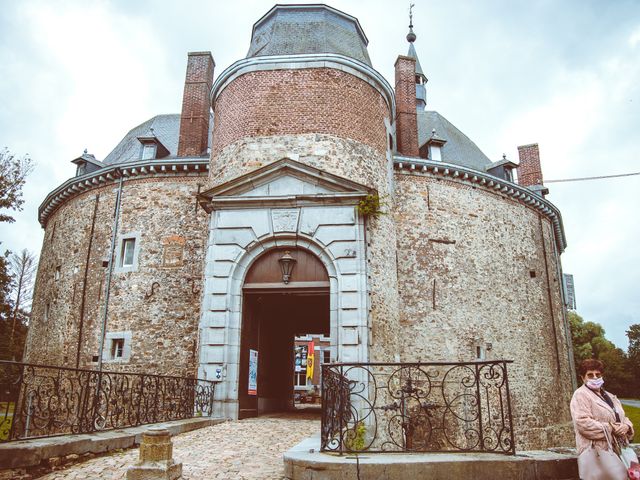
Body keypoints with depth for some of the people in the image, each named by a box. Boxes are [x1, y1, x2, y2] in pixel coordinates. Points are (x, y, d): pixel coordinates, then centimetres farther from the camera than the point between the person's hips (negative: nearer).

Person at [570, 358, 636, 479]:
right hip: (597, 452, -8)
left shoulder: (610, 396, 22)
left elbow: (623, 418, 23)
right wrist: (610, 429, -16)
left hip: (618, 449, 8)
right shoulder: (581, 395, -6)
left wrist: (626, 426, 0)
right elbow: (583, 423, -17)